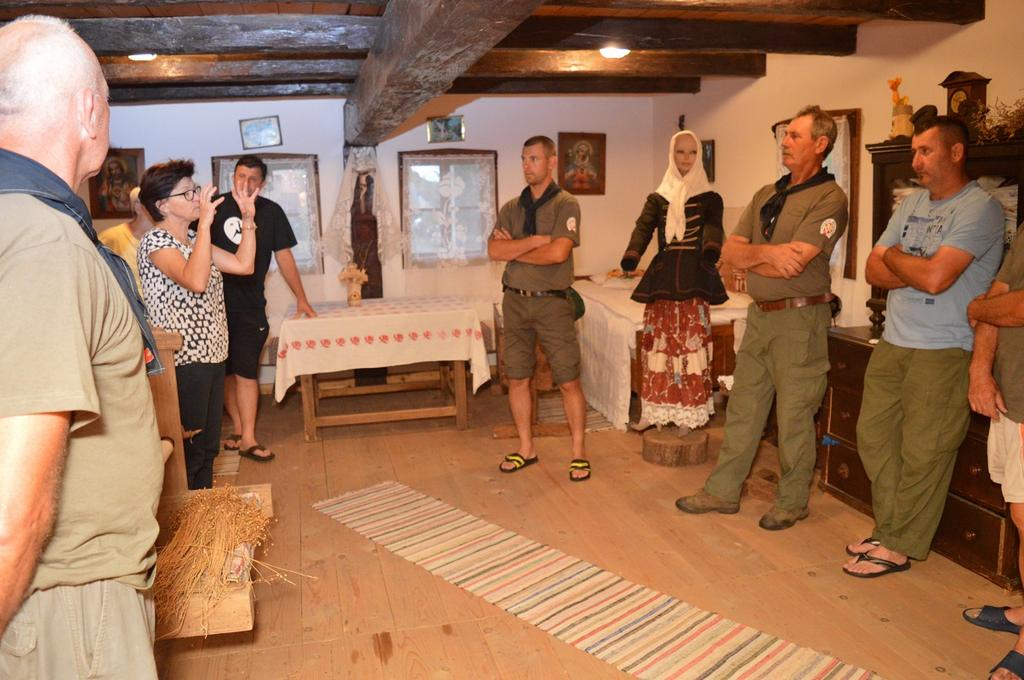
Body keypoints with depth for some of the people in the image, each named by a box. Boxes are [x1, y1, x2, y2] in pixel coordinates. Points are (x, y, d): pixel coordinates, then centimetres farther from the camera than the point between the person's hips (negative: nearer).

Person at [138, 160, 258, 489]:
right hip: (183, 361, -9)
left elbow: (243, 264, 10)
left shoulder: (193, 238, 14)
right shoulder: (155, 242, -13)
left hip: (211, 354, 9)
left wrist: (248, 219, 3)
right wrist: (205, 222, -27)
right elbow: (196, 281, -29)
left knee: (208, 446, 17)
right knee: (187, 450, 0)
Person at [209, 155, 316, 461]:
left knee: (246, 372, -4)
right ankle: (238, 426, 22)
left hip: (250, 305, -1)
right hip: (217, 302, 1)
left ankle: (247, 438, 1)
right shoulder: (217, 207, 0)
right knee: (226, 370, 8)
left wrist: (301, 299, 6)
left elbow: (284, 257, 6)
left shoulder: (271, 212, 1)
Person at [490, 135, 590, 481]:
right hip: (515, 301, 5)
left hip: (552, 302, -4)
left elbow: (558, 253, -18)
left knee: (568, 382, -1)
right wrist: (536, 239, -14)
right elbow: (494, 250, -5)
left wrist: (514, 249, -6)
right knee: (517, 379, 9)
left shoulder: (565, 205, -3)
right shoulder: (511, 208, 10)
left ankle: (578, 452, 12)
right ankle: (526, 448, 23)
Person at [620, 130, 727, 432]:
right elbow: (643, 227, -5)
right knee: (658, 342, 4)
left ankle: (686, 414, 9)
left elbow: (713, 226, -13)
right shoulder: (658, 198, 11)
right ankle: (655, 410, 15)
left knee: (690, 343, 0)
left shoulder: (709, 198, 6)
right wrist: (631, 257, -26)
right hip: (663, 274, 2)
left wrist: (710, 250, -37)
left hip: (694, 276, -2)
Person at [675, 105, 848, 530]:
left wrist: (748, 255, -5)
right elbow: (730, 253, 5)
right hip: (760, 316, 7)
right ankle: (722, 491, 23)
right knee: (742, 408, 12)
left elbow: (792, 266, -21)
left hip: (800, 319, -7)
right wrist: (768, 253, -14)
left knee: (794, 417, 4)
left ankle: (792, 502, 20)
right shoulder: (766, 195, 13)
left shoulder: (829, 199, -11)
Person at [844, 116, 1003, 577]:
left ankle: (900, 547, 14)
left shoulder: (978, 207, -11)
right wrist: (917, 270, -10)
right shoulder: (912, 203, 13)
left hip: (943, 352, -8)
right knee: (873, 436, 12)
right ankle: (888, 529, 26)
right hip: (892, 344, 8)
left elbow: (935, 278, -23)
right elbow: (874, 271, 8)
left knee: (922, 453, 1)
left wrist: (894, 256, -5)